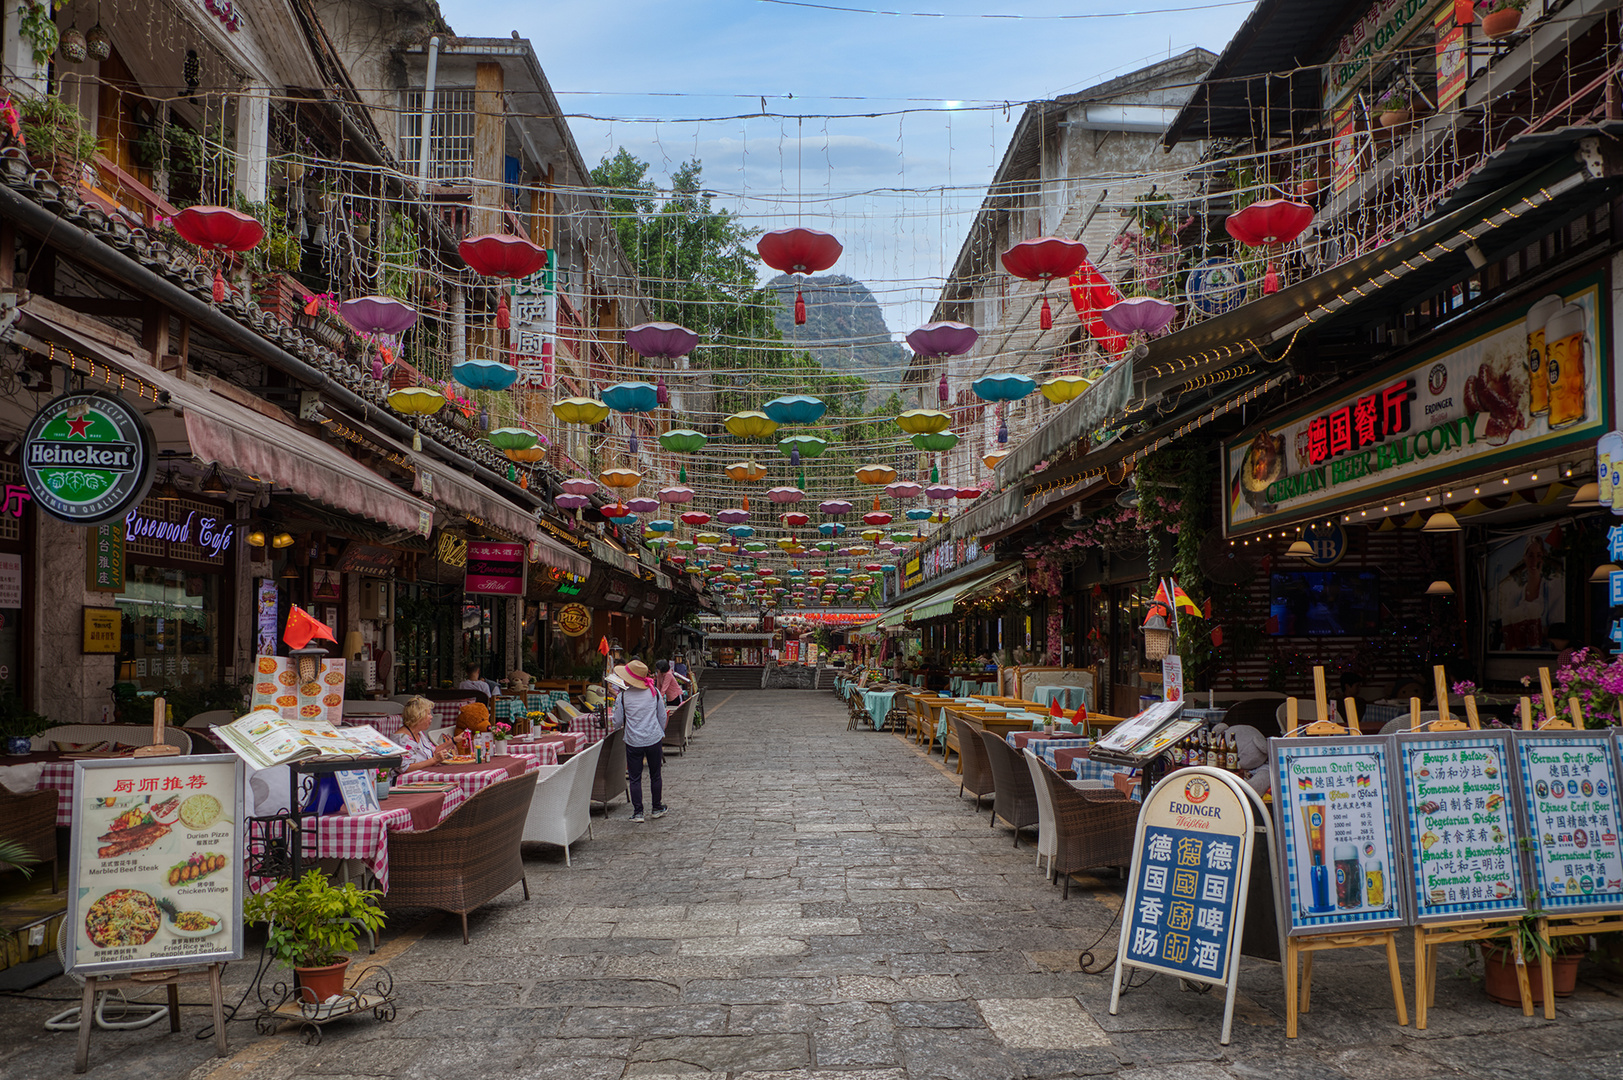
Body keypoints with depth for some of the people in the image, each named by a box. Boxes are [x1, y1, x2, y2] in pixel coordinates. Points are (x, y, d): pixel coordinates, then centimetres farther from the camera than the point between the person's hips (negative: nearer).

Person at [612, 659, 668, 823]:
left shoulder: (623, 696, -9)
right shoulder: (655, 692, -1)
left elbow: (617, 722, -1)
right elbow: (663, 717, 8)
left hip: (633, 742, -2)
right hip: (654, 739, 2)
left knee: (635, 778, 6)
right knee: (655, 775, 15)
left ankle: (638, 812, 5)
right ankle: (657, 808, 25)